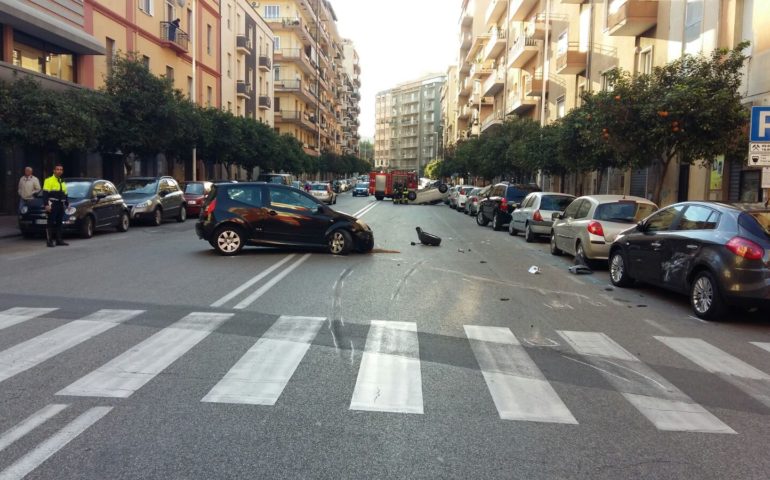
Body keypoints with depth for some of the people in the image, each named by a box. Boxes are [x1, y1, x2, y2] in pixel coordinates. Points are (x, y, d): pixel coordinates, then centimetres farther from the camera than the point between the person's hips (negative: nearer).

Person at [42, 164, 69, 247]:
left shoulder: (62, 182, 20)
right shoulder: (49, 181, -3)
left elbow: (65, 195, 25)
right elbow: (45, 194, -10)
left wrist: (67, 204, 18)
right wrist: (46, 205, -18)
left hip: (61, 205, 7)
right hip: (52, 205, -7)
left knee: (59, 223, 10)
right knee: (51, 223, -7)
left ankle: (59, 240, 14)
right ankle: (49, 241, -6)